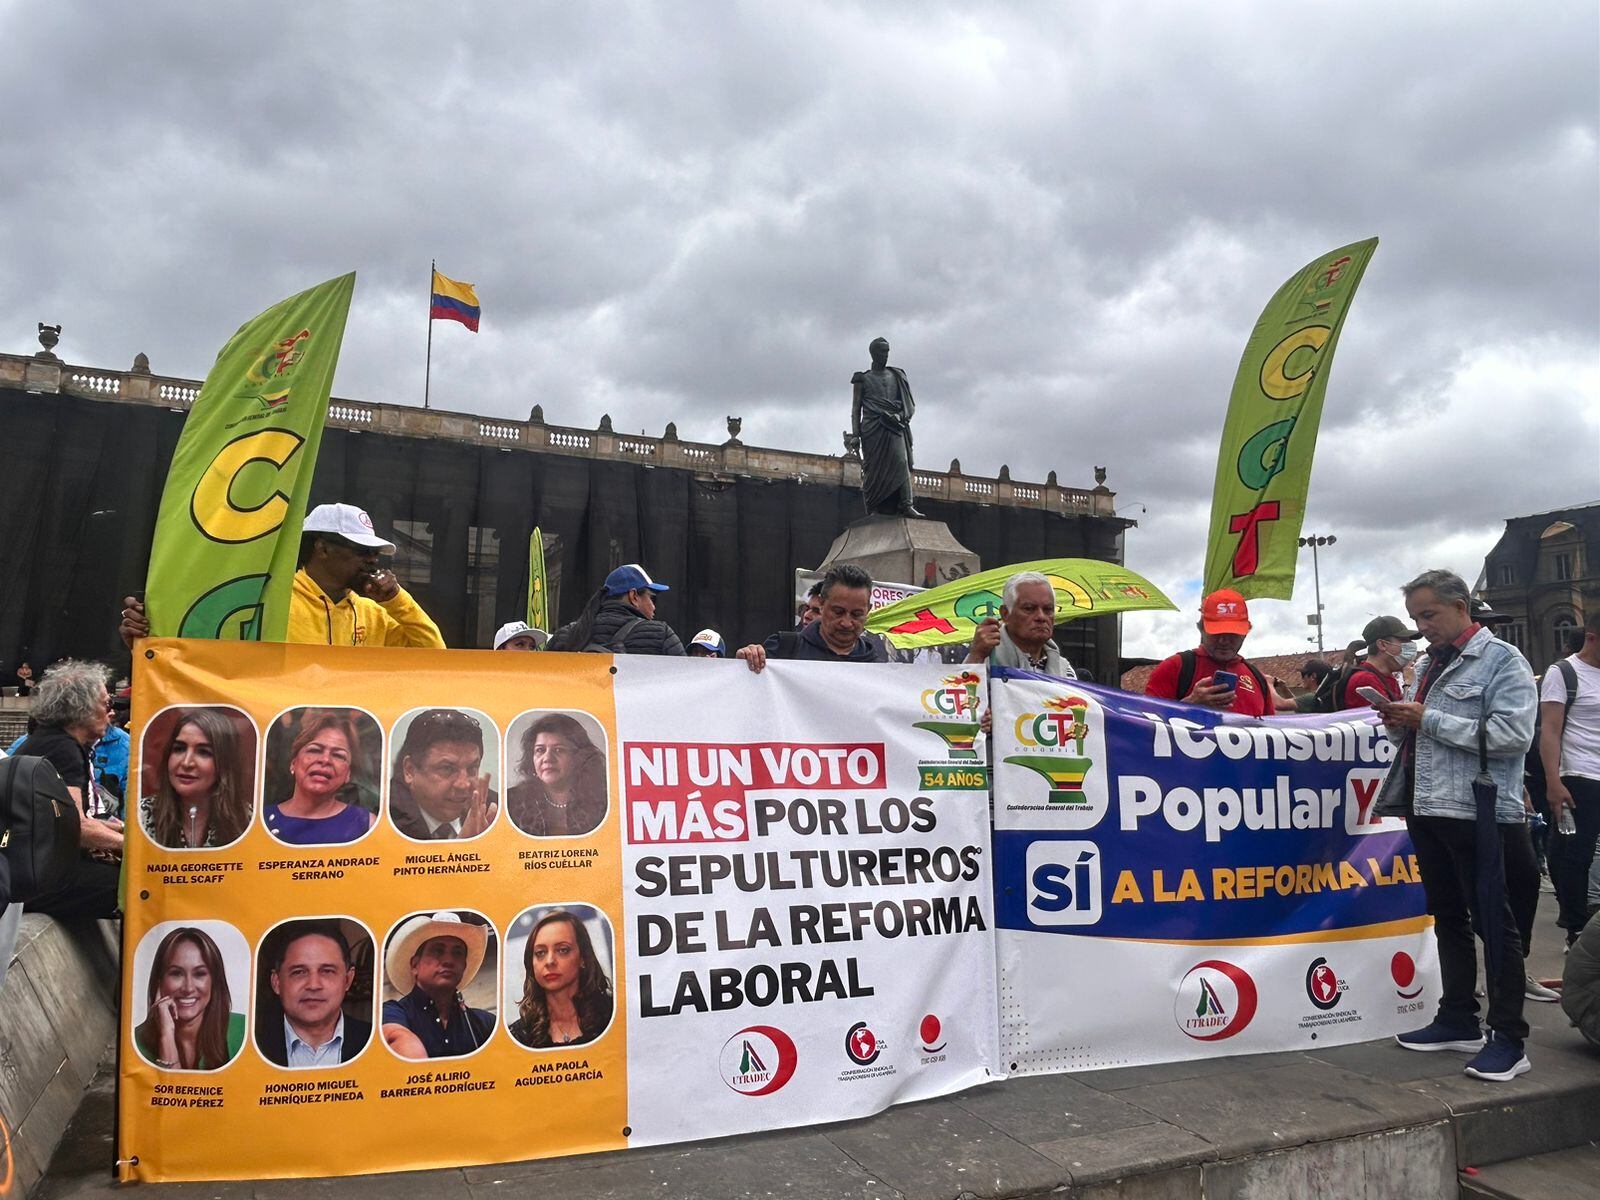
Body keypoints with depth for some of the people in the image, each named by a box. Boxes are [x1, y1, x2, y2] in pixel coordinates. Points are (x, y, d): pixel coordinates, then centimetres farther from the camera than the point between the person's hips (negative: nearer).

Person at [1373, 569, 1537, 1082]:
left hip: (1477, 813, -8)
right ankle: (1458, 1021, 26)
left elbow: (1513, 735, -19)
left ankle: (1508, 1039, 8)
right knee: (1448, 920, 15)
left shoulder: (1502, 659, -6)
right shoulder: (1431, 665, 17)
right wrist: (1399, 723, 1)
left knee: (1494, 924, -1)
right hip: (1426, 809, 8)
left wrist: (1428, 720, -17)